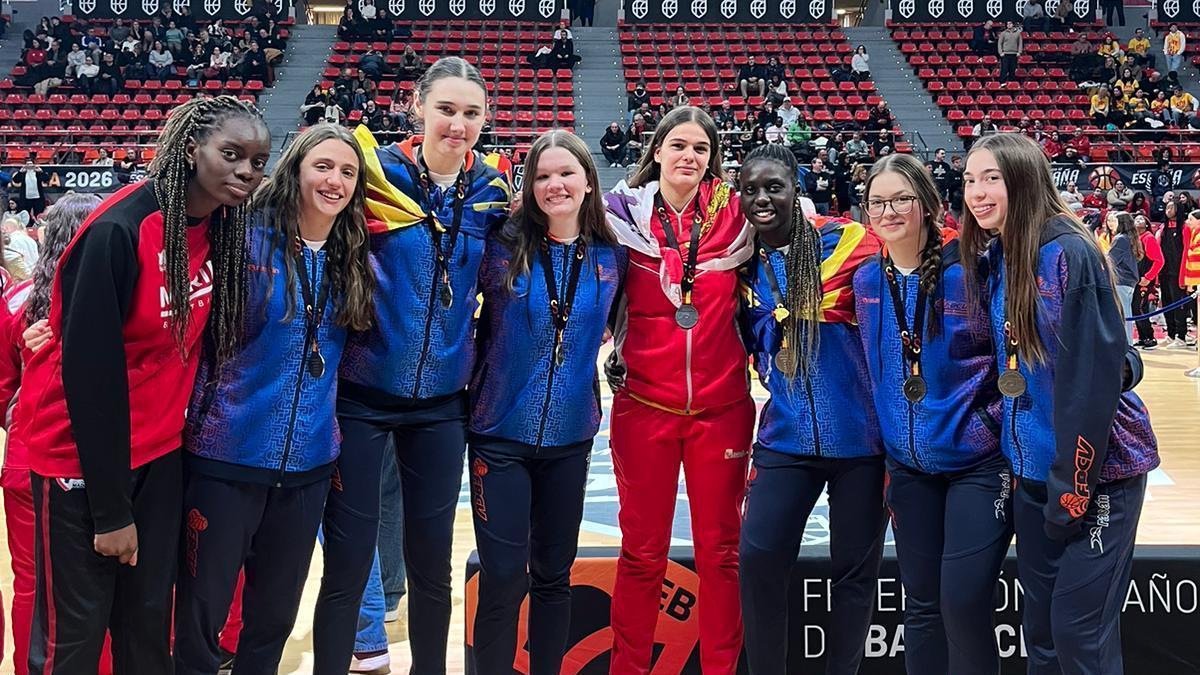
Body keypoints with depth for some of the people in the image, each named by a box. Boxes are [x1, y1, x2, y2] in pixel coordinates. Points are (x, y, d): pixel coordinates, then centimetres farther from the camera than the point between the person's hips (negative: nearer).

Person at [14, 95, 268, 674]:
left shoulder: (221, 228, 0)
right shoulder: (118, 230, -22)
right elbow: (89, 369, -21)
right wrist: (110, 508, -18)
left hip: (158, 451, 6)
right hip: (83, 454, -6)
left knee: (149, 621, 12)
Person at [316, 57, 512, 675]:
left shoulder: (493, 188, 2)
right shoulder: (377, 171, -9)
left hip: (442, 401, 3)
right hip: (362, 393, -3)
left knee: (432, 560, 12)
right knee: (348, 560, 3)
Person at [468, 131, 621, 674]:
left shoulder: (610, 257, 1)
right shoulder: (503, 246, -7)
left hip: (570, 436, 3)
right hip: (501, 434, -2)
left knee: (554, 576, 12)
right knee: (503, 579, -1)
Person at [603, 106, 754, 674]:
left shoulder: (734, 214, 3)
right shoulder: (624, 212, 0)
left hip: (721, 407, 1)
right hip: (644, 405, -1)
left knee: (720, 550, 8)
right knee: (642, 551, 8)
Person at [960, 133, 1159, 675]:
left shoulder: (1068, 252, -17)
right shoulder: (993, 259, 6)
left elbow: (1095, 371, -20)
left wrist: (1073, 486, -18)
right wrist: (1015, 461, 10)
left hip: (1095, 466, -7)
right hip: (1032, 467, 7)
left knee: (1079, 631, -2)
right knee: (1039, 624, 13)